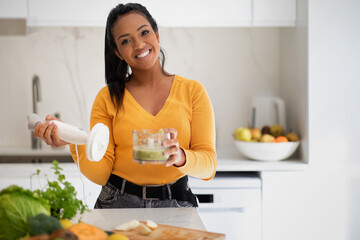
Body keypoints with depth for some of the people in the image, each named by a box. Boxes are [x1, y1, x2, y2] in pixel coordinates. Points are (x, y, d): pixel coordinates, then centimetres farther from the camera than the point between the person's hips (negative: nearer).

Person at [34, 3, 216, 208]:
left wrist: (180, 157, -21)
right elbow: (100, 174, 2)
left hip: (175, 206, 0)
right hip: (118, 206, 0)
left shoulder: (192, 91, 5)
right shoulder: (108, 97, 7)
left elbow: (209, 164, 0)